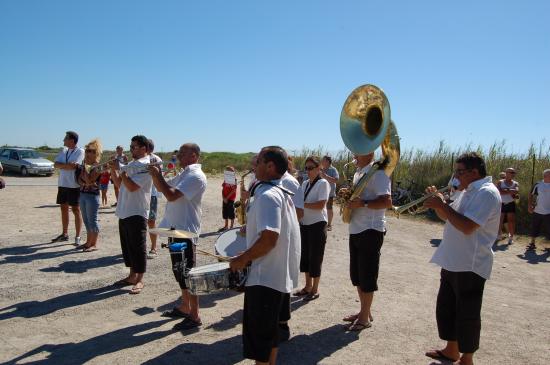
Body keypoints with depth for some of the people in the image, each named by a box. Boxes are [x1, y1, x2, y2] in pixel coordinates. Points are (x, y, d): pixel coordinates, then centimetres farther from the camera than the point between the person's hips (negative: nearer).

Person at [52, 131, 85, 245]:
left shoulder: (80, 151, -10)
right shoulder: (63, 151, 12)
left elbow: (73, 166, -20)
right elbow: (55, 164, 2)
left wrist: (62, 165, -6)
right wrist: (68, 165, -14)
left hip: (74, 186, -7)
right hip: (62, 184, 7)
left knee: (76, 210, -2)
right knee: (64, 208, 14)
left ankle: (77, 237, 3)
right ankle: (64, 234, 27)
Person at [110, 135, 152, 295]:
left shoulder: (145, 165, -13)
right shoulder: (131, 164, 15)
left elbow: (132, 186, -22)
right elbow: (119, 184, 17)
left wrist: (119, 169, -16)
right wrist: (113, 170, 3)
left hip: (137, 213, -9)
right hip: (124, 212, 9)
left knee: (138, 247, -2)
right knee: (127, 245, 15)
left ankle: (139, 280, 8)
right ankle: (132, 276, 27)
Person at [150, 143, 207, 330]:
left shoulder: (196, 176, -18)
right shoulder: (184, 174, 14)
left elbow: (171, 195, -26)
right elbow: (162, 188, 20)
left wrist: (157, 174, -16)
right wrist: (155, 174, 2)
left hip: (186, 231, -10)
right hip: (176, 228, 10)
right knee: (179, 271, 19)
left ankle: (194, 316, 6)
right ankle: (185, 307, 33)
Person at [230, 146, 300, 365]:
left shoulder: (267, 195, -21)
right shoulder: (282, 192, 11)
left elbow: (269, 238, -29)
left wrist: (242, 259, -16)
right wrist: (251, 229, 16)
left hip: (265, 277, -10)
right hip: (280, 274, 10)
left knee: (259, 337, 3)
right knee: (270, 332, 22)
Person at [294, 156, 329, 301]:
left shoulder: (323, 183, -9)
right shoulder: (304, 184, 11)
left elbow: (321, 205, -19)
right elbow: (299, 202, 13)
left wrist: (302, 205, -21)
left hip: (317, 224, -7)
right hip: (304, 224, 7)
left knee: (315, 257, 1)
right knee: (305, 256, 13)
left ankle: (315, 289, 14)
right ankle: (308, 286, 27)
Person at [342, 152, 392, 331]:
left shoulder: (378, 172, -14)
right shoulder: (358, 172, 15)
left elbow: (387, 202, -22)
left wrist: (362, 203, -25)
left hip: (370, 231, -9)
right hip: (356, 230, 9)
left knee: (367, 277, 2)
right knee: (356, 275, 16)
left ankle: (365, 317, 15)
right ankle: (364, 311, 31)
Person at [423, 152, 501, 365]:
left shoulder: (487, 193, -17)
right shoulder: (469, 191, 13)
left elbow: (467, 226, -28)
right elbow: (449, 218, 19)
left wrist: (442, 205, -21)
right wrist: (438, 202, 1)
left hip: (470, 265, -10)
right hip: (453, 262, 10)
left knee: (467, 314, 4)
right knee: (446, 308, 19)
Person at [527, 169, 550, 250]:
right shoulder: (538, 185, -1)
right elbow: (531, 195, 8)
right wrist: (530, 206, -2)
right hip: (537, 211, 1)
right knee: (534, 228, 7)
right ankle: (532, 243, 21)